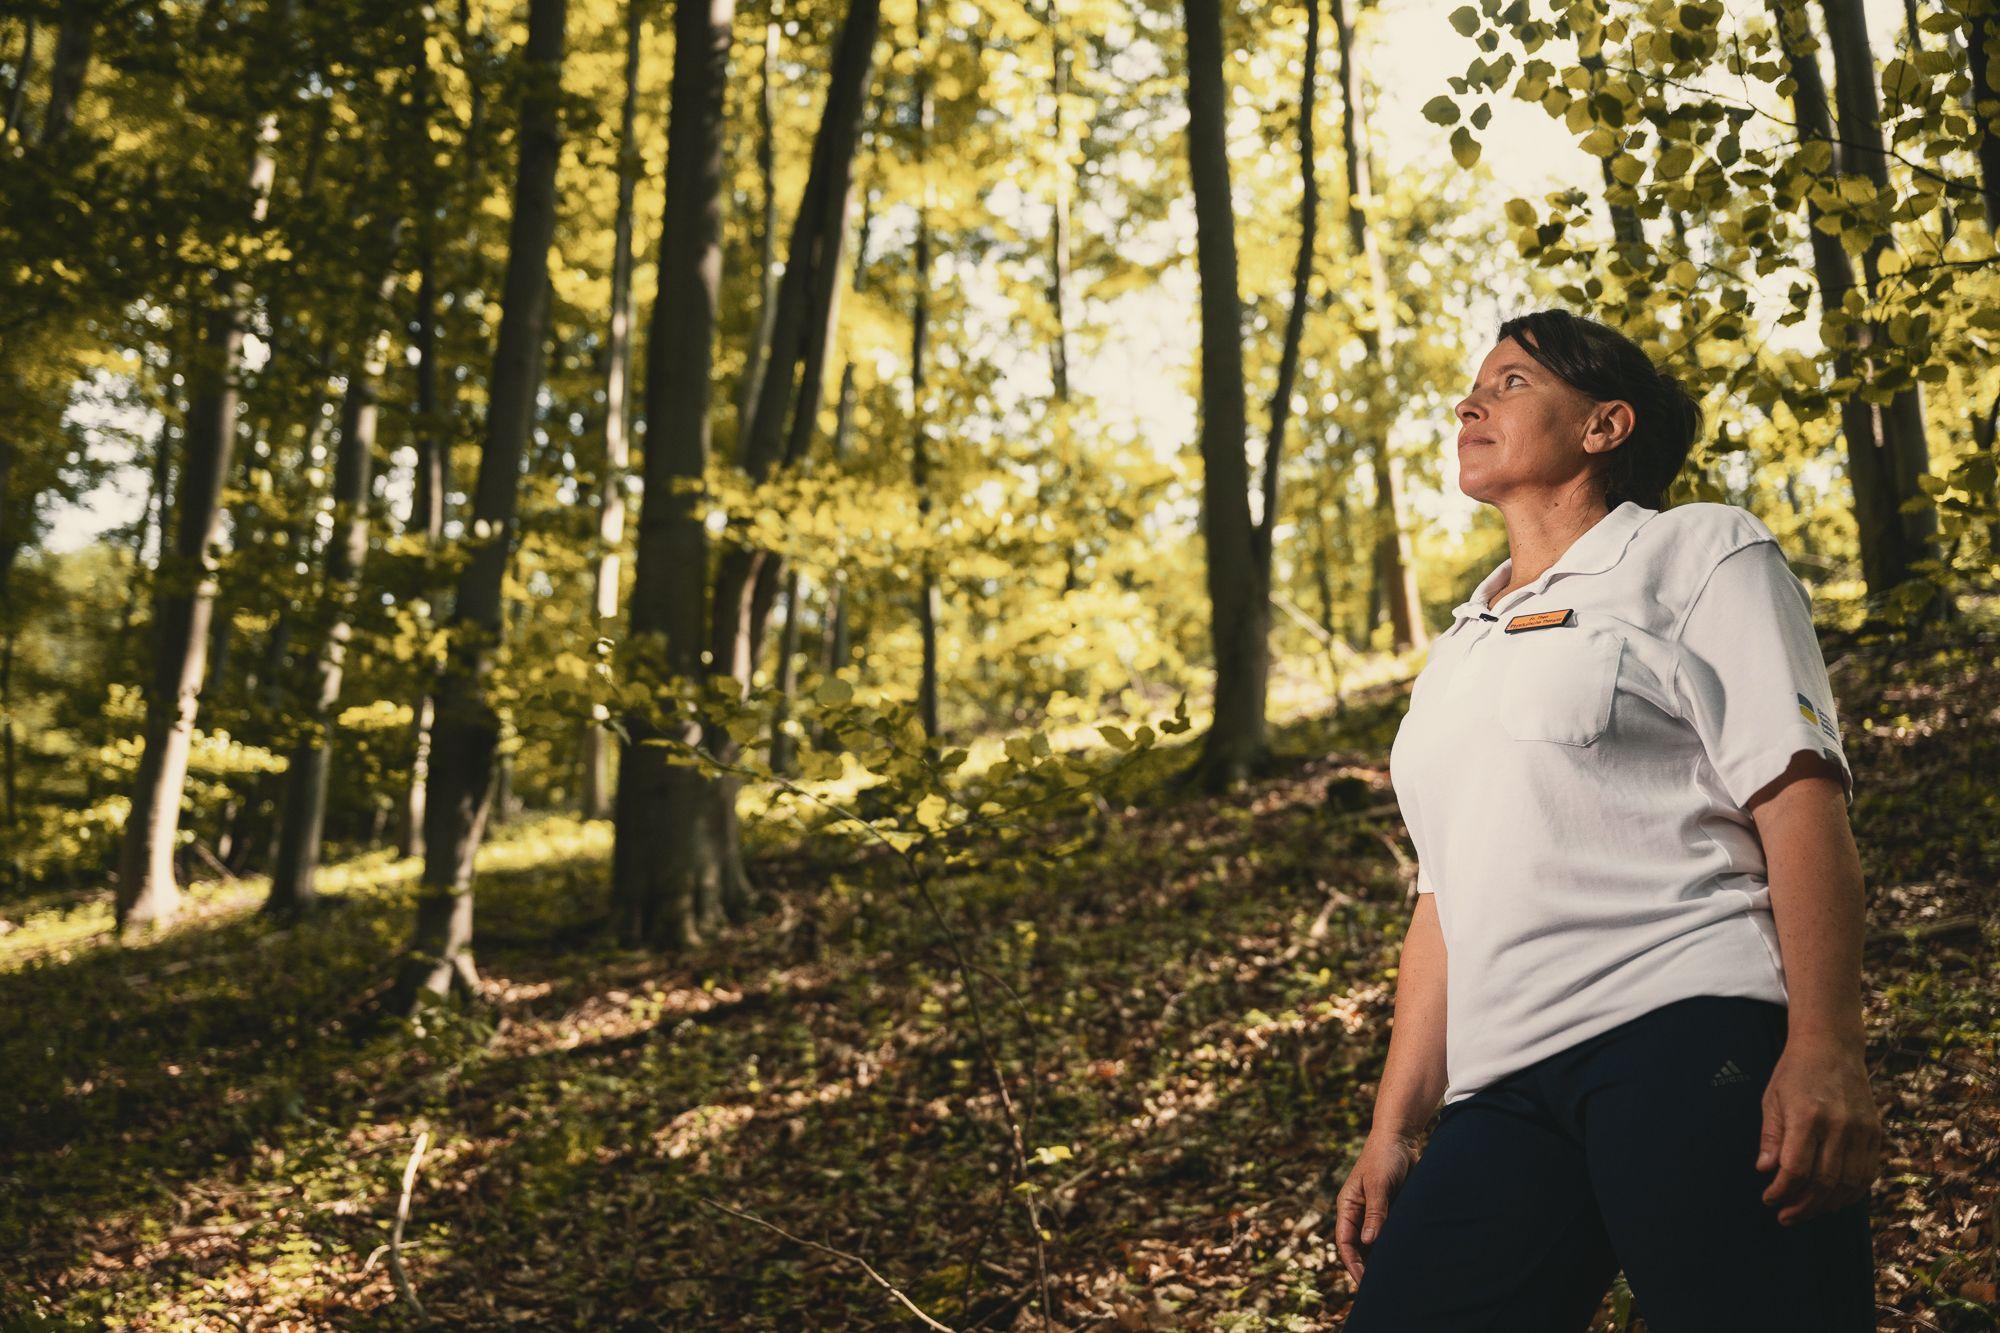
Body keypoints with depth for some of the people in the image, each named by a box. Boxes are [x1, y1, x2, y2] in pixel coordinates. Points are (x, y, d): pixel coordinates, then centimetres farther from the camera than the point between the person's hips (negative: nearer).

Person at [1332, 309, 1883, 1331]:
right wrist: (1393, 1128, 17)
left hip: (1687, 1036, -5)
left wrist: (1824, 1047, -16)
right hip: (1506, 1089, 6)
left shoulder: (1702, 550, 9)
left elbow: (1799, 797, -4)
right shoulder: (1459, 652, 27)